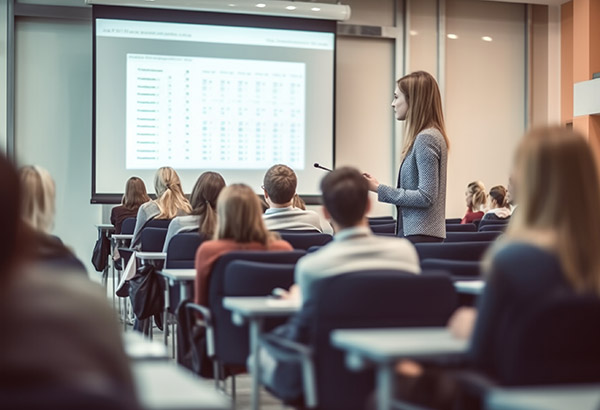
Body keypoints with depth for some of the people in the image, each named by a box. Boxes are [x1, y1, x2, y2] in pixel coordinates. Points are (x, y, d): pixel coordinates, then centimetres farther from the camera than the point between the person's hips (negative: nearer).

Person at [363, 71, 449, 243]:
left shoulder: (426, 139, -13)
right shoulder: (427, 136, 15)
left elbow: (426, 197, -17)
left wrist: (379, 189, -14)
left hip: (421, 235, -9)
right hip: (416, 231, 9)